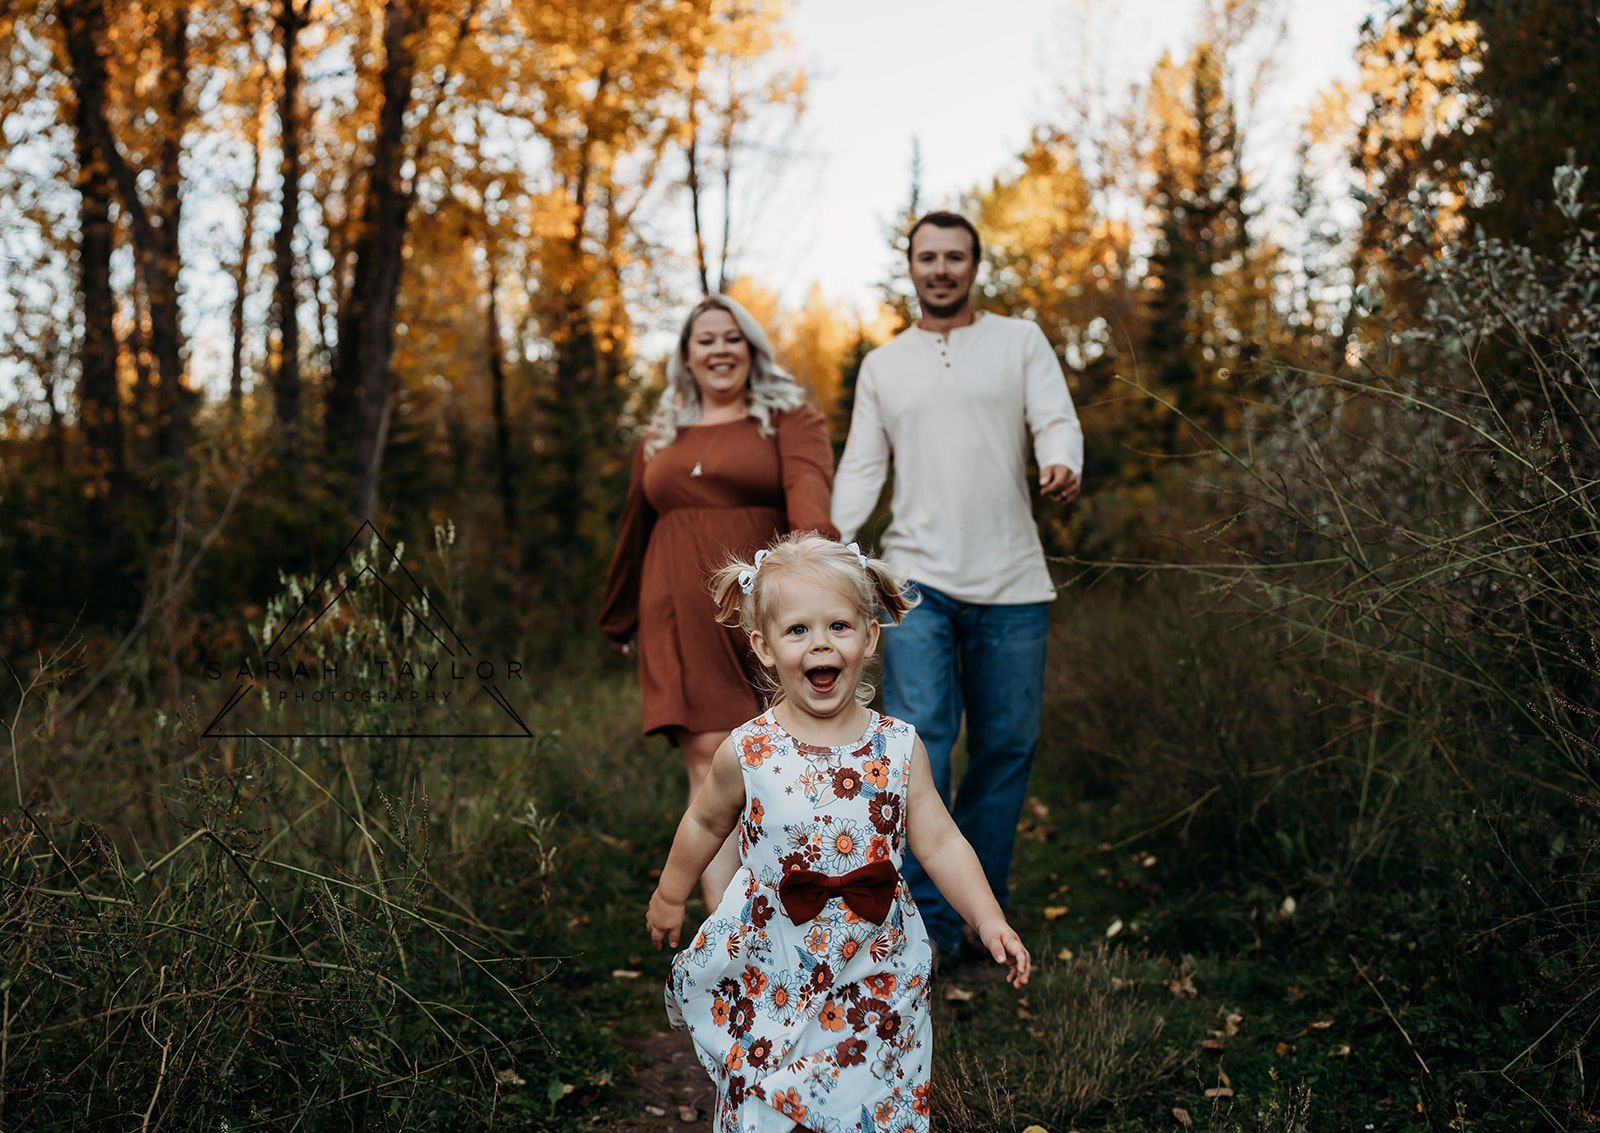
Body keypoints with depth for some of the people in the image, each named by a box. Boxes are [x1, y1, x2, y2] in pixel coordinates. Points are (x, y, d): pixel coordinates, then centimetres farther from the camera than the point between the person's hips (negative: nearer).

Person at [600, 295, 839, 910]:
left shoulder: (790, 418, 6)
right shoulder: (660, 438, 19)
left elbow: (807, 480, -15)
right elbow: (634, 530, 26)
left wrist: (814, 539, -36)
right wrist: (618, 618, 33)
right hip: (682, 615, 3)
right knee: (708, 755, -8)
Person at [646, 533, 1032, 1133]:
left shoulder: (898, 747, -9)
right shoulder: (747, 753, -11)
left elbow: (941, 843, -3)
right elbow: (706, 822, 7)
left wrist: (989, 920, -13)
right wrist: (670, 895, 18)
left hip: (876, 976, 1)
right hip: (770, 981, -1)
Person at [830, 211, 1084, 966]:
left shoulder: (1020, 341, 9)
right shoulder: (882, 366, 15)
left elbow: (1057, 421, -3)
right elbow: (861, 469, 12)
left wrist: (1063, 466, -27)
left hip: (1012, 585, 0)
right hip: (917, 581, 0)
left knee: (1006, 747, 5)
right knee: (916, 741, -11)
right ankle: (926, 924, -6)